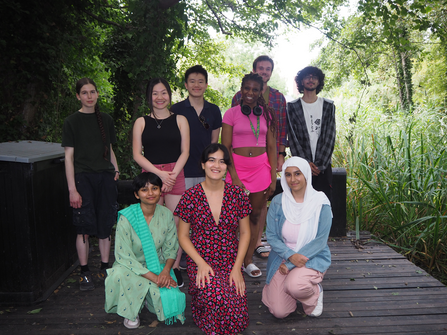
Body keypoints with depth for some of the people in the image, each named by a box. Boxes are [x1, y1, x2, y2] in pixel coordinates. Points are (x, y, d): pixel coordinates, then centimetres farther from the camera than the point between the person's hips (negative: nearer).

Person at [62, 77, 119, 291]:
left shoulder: (106, 119, 12)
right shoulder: (72, 121, 0)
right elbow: (69, 156, -4)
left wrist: (116, 171, 7)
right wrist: (72, 189, -10)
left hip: (105, 177, 3)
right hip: (83, 177, -3)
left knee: (105, 226, 7)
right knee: (84, 229, -2)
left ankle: (105, 269, 20)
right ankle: (84, 273, 12)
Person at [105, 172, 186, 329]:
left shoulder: (166, 215, -5)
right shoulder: (126, 218, -17)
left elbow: (171, 249, 2)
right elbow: (124, 257, -18)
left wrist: (166, 271, -19)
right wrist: (153, 278, -24)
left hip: (158, 267, 2)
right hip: (133, 268, -2)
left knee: (171, 303, -20)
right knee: (118, 274, -36)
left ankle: (147, 299, 17)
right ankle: (130, 312, -4)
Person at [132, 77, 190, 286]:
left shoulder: (180, 120, 10)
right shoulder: (141, 122, 10)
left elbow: (184, 152, 4)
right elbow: (137, 155, 2)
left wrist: (172, 175, -10)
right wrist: (160, 174, -10)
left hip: (175, 176, 0)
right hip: (150, 175, 0)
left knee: (175, 224, -1)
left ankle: (175, 269, 12)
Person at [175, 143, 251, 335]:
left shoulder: (237, 194, -1)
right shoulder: (191, 196, -5)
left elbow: (245, 233, 4)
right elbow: (183, 235, 0)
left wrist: (237, 267, -4)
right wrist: (201, 264, -11)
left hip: (231, 264, 3)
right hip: (200, 263, -2)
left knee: (237, 317, -11)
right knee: (216, 299, -30)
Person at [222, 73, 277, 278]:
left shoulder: (266, 114, 9)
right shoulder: (232, 113, 0)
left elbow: (271, 147, 9)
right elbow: (225, 147, -4)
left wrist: (273, 176, 2)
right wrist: (234, 177, -12)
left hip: (261, 167, 3)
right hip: (238, 167, -3)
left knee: (256, 215, 6)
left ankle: (248, 260, 19)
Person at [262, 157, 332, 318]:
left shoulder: (320, 203, -9)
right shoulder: (278, 202, -2)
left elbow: (320, 240, -11)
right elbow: (271, 236, -2)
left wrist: (291, 263, -16)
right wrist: (290, 255, -21)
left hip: (313, 258, -2)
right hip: (283, 257, 2)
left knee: (294, 285, -34)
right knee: (279, 312, -10)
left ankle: (315, 292, 2)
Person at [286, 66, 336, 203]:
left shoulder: (329, 106, 9)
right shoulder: (292, 107, 5)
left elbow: (330, 137, 2)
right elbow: (292, 138, -1)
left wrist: (320, 164, -8)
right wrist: (306, 162, -10)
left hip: (323, 165, 1)